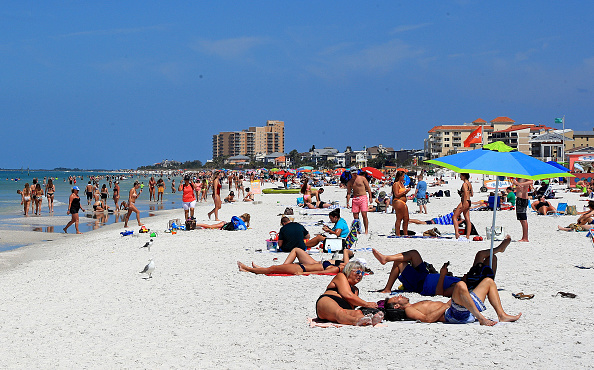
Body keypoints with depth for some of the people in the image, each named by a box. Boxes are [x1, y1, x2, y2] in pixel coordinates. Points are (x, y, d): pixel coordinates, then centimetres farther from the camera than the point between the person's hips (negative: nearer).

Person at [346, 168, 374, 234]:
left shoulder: (362, 178, 2)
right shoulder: (350, 182, 9)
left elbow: (368, 188, 3)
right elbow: (348, 193, 10)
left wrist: (370, 197, -5)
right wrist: (347, 202, 1)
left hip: (363, 198, -3)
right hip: (355, 199, 3)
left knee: (364, 215, -11)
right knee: (355, 217, 1)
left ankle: (366, 230, -7)